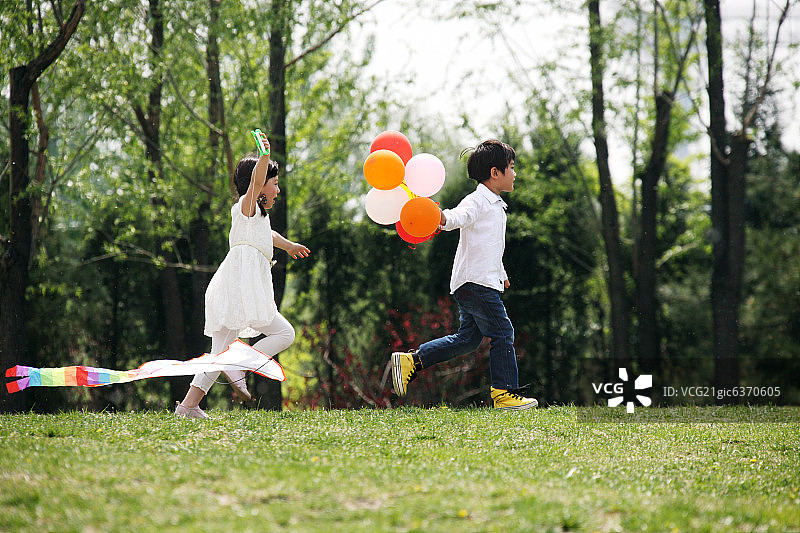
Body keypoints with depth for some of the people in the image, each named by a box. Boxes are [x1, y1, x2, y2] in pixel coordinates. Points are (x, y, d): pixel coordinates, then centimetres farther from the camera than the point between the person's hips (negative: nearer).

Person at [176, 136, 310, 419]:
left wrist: (289, 245, 68)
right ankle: (237, 367, -16)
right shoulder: (247, 206, 1)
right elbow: (255, 182, -21)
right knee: (284, 333, -7)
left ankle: (189, 404, -1)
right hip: (240, 286, -9)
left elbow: (266, 235, 51)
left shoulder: (258, 216, 28)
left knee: (220, 352, 5)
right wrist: (265, 157, -36)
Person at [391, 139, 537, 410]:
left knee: (468, 339, 9)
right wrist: (439, 217, -53)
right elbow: (459, 216, -31)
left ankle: (411, 360, 12)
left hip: (485, 281, 10)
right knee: (502, 332, -7)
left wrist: (501, 274, 41)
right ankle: (505, 393, -1)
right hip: (475, 283, -10)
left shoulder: (496, 205, 21)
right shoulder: (476, 202, -11)